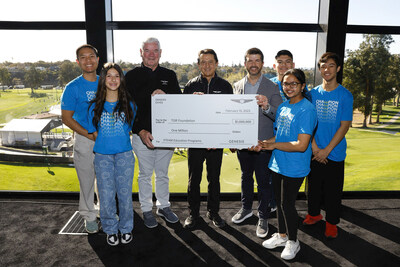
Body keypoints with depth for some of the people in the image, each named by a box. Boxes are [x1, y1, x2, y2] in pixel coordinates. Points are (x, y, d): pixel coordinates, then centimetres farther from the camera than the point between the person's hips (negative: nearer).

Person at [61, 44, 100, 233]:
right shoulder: (73, 87, -6)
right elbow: (66, 118, -8)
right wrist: (90, 135, -15)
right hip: (84, 140, -3)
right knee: (87, 179, 7)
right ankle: (89, 216, 25)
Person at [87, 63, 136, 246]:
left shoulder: (128, 104, 2)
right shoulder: (95, 106, 2)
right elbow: (95, 133, 9)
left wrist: (120, 142, 5)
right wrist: (104, 144, 5)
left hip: (124, 155, 0)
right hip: (103, 155, 1)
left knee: (125, 193, 5)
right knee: (106, 195, 6)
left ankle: (126, 228, 24)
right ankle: (110, 230, 24)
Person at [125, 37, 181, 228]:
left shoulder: (169, 75, 9)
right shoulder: (132, 76, 2)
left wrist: (165, 96, -18)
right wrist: (141, 131, -15)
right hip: (142, 134, -2)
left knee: (162, 173, 15)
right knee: (145, 174, 10)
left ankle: (163, 206, 32)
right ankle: (146, 209, 26)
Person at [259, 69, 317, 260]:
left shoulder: (307, 110, -17)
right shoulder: (282, 106, 8)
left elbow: (301, 145, -23)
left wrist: (274, 145, -16)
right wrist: (263, 143, -2)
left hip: (294, 168, -7)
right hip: (277, 164, 7)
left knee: (287, 204, 4)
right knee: (280, 201, 18)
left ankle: (293, 241, 27)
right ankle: (281, 235, 38)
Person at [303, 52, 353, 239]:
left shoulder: (345, 95, -7)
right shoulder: (313, 93, 2)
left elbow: (344, 126, -10)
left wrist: (327, 150, -14)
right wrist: (314, 147, -8)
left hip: (334, 153, -2)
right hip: (315, 152, 3)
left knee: (333, 189, 8)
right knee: (313, 185, 15)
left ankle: (331, 222, 27)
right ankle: (314, 213, 37)